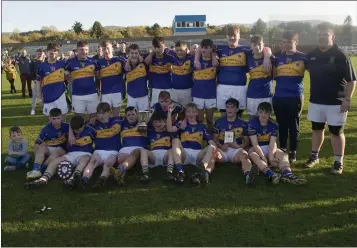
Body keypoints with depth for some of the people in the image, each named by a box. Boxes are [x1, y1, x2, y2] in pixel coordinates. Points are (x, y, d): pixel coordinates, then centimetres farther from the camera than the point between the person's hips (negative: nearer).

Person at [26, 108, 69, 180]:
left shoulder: (66, 127, -6)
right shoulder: (46, 129, -5)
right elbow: (37, 144, -5)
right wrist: (38, 157, -16)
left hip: (62, 151, -1)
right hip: (49, 150, 2)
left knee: (58, 150, -33)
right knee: (42, 146, -27)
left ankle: (41, 169, -45)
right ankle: (36, 169, -45)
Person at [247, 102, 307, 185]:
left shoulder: (273, 125, -4)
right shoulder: (252, 123, -12)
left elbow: (272, 143, -15)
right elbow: (255, 144, -19)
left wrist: (271, 156, -34)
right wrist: (263, 158, -31)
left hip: (269, 148, 3)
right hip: (256, 149, -3)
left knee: (281, 154, -25)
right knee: (252, 154, -36)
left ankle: (287, 173, -54)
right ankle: (270, 174, -58)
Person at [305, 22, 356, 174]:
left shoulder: (340, 56, -10)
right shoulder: (311, 56, 4)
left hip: (336, 102, -4)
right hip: (315, 101, 5)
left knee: (336, 132, 4)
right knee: (317, 129, 15)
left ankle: (339, 162, 15)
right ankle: (314, 156, 29)